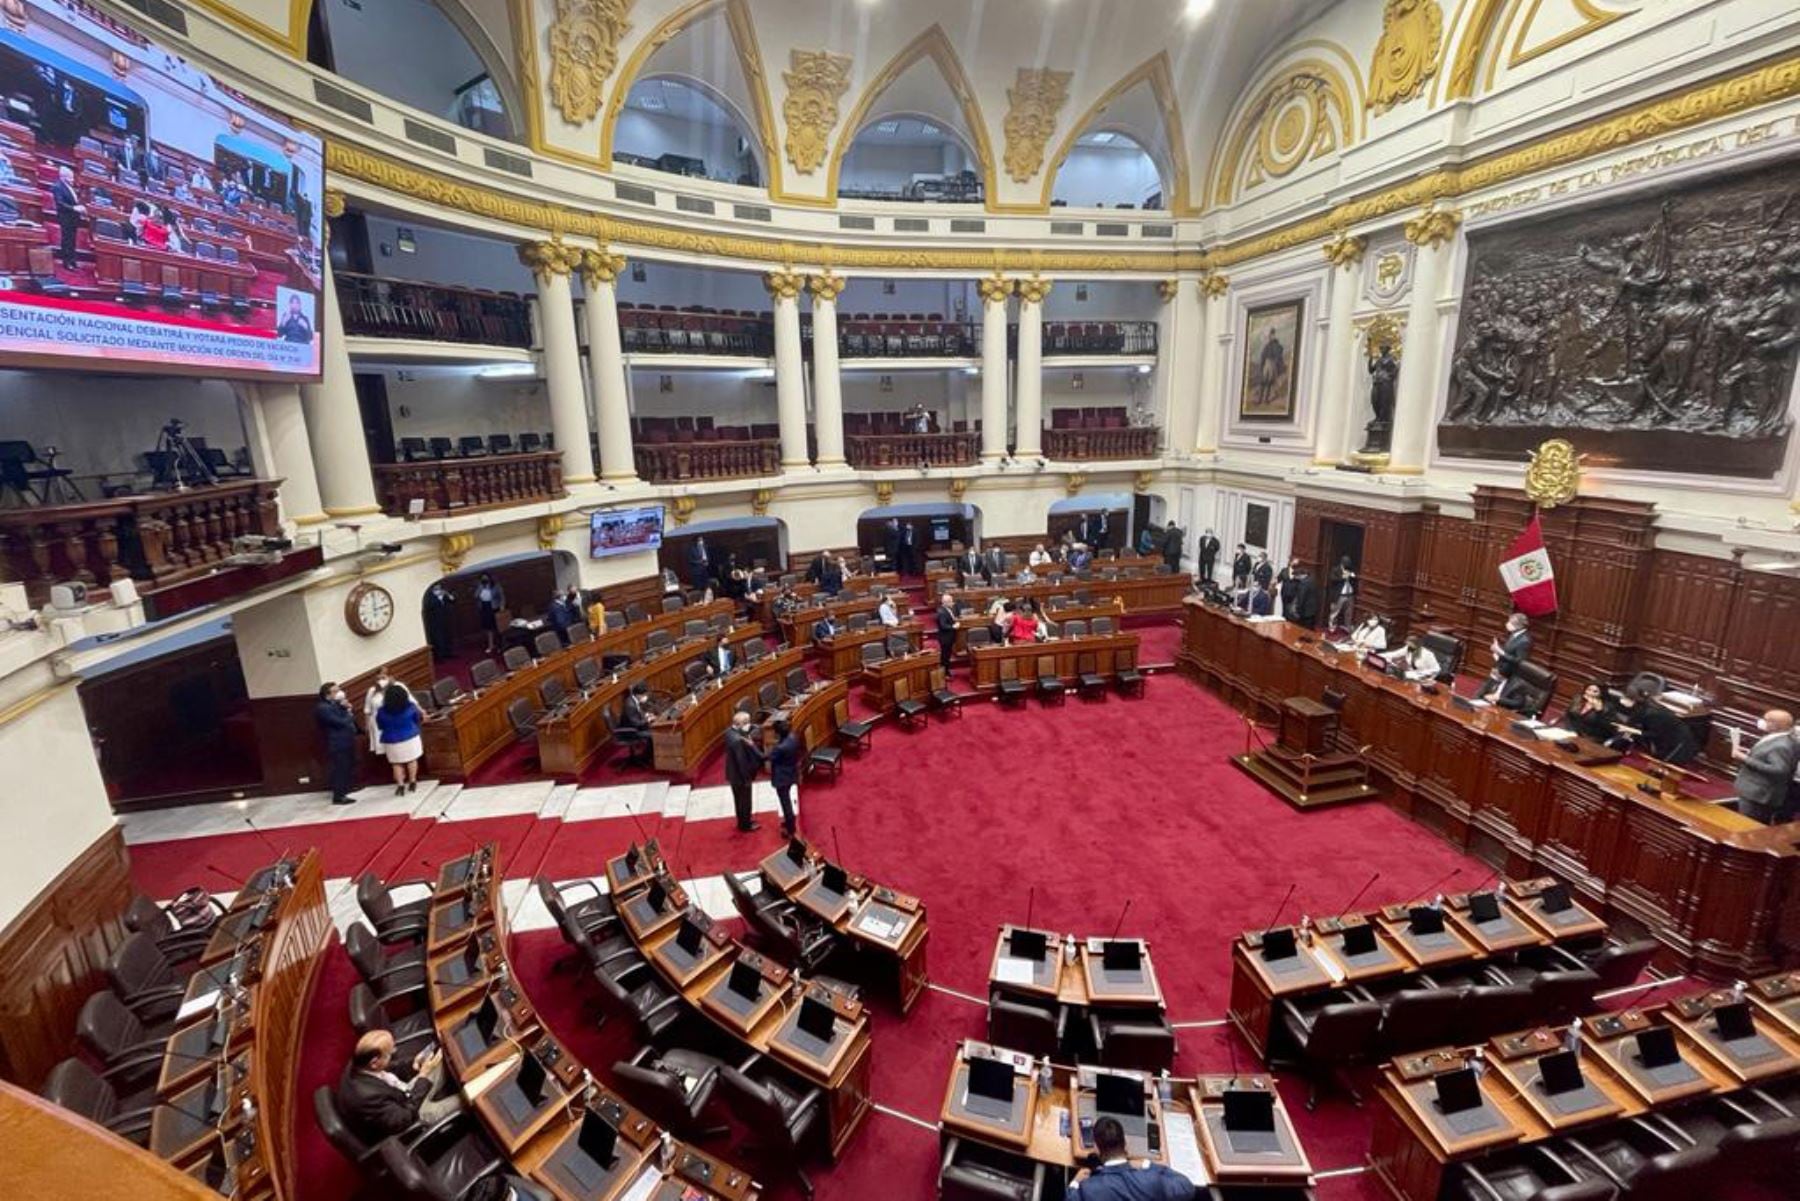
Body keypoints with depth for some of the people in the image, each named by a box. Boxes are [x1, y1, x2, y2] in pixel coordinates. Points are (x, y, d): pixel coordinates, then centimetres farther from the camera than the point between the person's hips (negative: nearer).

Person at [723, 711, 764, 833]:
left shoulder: (730, 731, -6)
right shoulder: (738, 740, -34)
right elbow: (742, 761, -27)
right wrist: (747, 778, -17)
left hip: (734, 773, 9)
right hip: (740, 775, -9)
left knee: (739, 800, 25)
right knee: (744, 800, 13)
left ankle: (742, 821, 43)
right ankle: (746, 825, 31)